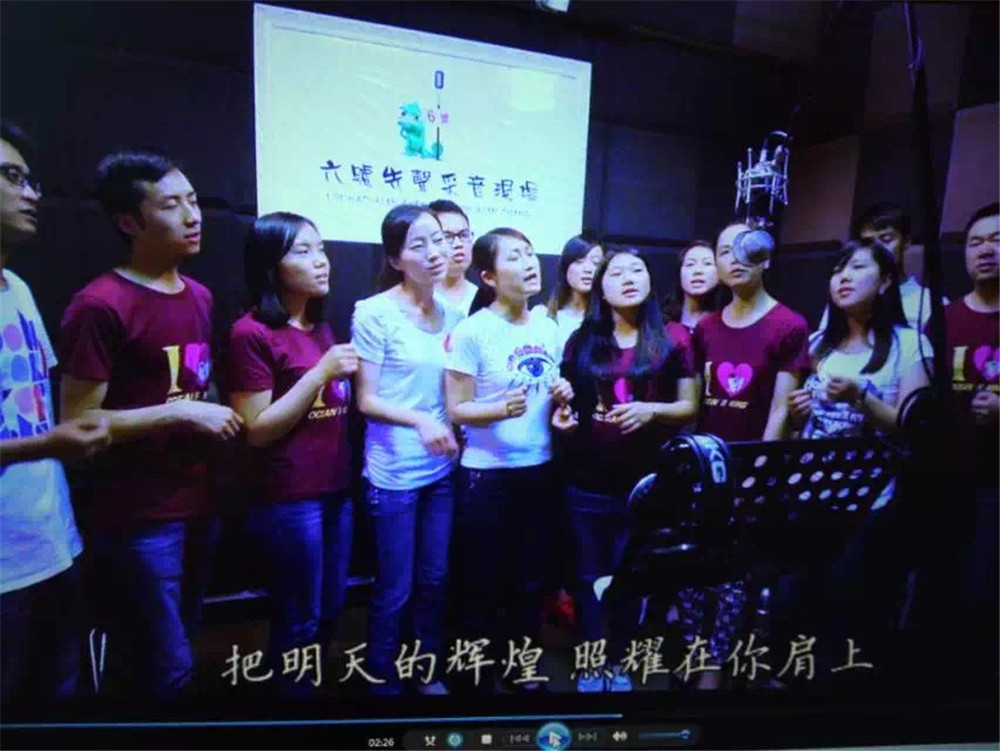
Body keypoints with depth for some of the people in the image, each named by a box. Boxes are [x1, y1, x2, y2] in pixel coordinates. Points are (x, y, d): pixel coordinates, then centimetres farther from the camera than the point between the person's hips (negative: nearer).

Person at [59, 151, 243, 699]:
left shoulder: (200, 296, 10)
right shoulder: (99, 306, -16)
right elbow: (77, 423, -16)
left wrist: (214, 416, 3)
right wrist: (182, 414, -20)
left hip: (198, 505, 7)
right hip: (137, 519, -7)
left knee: (184, 645, 21)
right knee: (169, 672, 3)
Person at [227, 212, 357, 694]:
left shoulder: (322, 327, 11)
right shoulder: (252, 332, -12)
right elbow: (256, 430, -15)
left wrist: (346, 379, 4)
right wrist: (320, 373, -20)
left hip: (336, 490, 8)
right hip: (288, 500, -7)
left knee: (331, 609, 20)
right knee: (298, 620, 8)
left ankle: (309, 681, 41)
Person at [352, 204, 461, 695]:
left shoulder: (452, 314, 5)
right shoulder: (375, 313, -11)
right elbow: (366, 400, -12)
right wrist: (420, 420, -26)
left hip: (443, 469, 5)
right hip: (393, 473, -5)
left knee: (434, 581, 18)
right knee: (394, 592, 8)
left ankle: (429, 674, 39)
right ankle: (385, 684, 31)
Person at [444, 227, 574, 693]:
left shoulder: (549, 329, 4)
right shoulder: (471, 331, -13)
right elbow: (457, 409, -12)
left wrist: (562, 395, -6)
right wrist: (501, 409, -29)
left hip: (539, 469, 5)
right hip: (487, 474, -5)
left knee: (531, 581, 19)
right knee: (484, 584, 10)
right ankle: (480, 676, 33)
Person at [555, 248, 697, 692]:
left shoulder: (673, 338, 0)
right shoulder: (582, 341, 5)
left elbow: (689, 407, 0)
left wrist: (651, 410, -18)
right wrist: (561, 414, -7)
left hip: (644, 481, -1)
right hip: (587, 482, 2)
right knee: (590, 576, 13)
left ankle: (618, 662, 33)